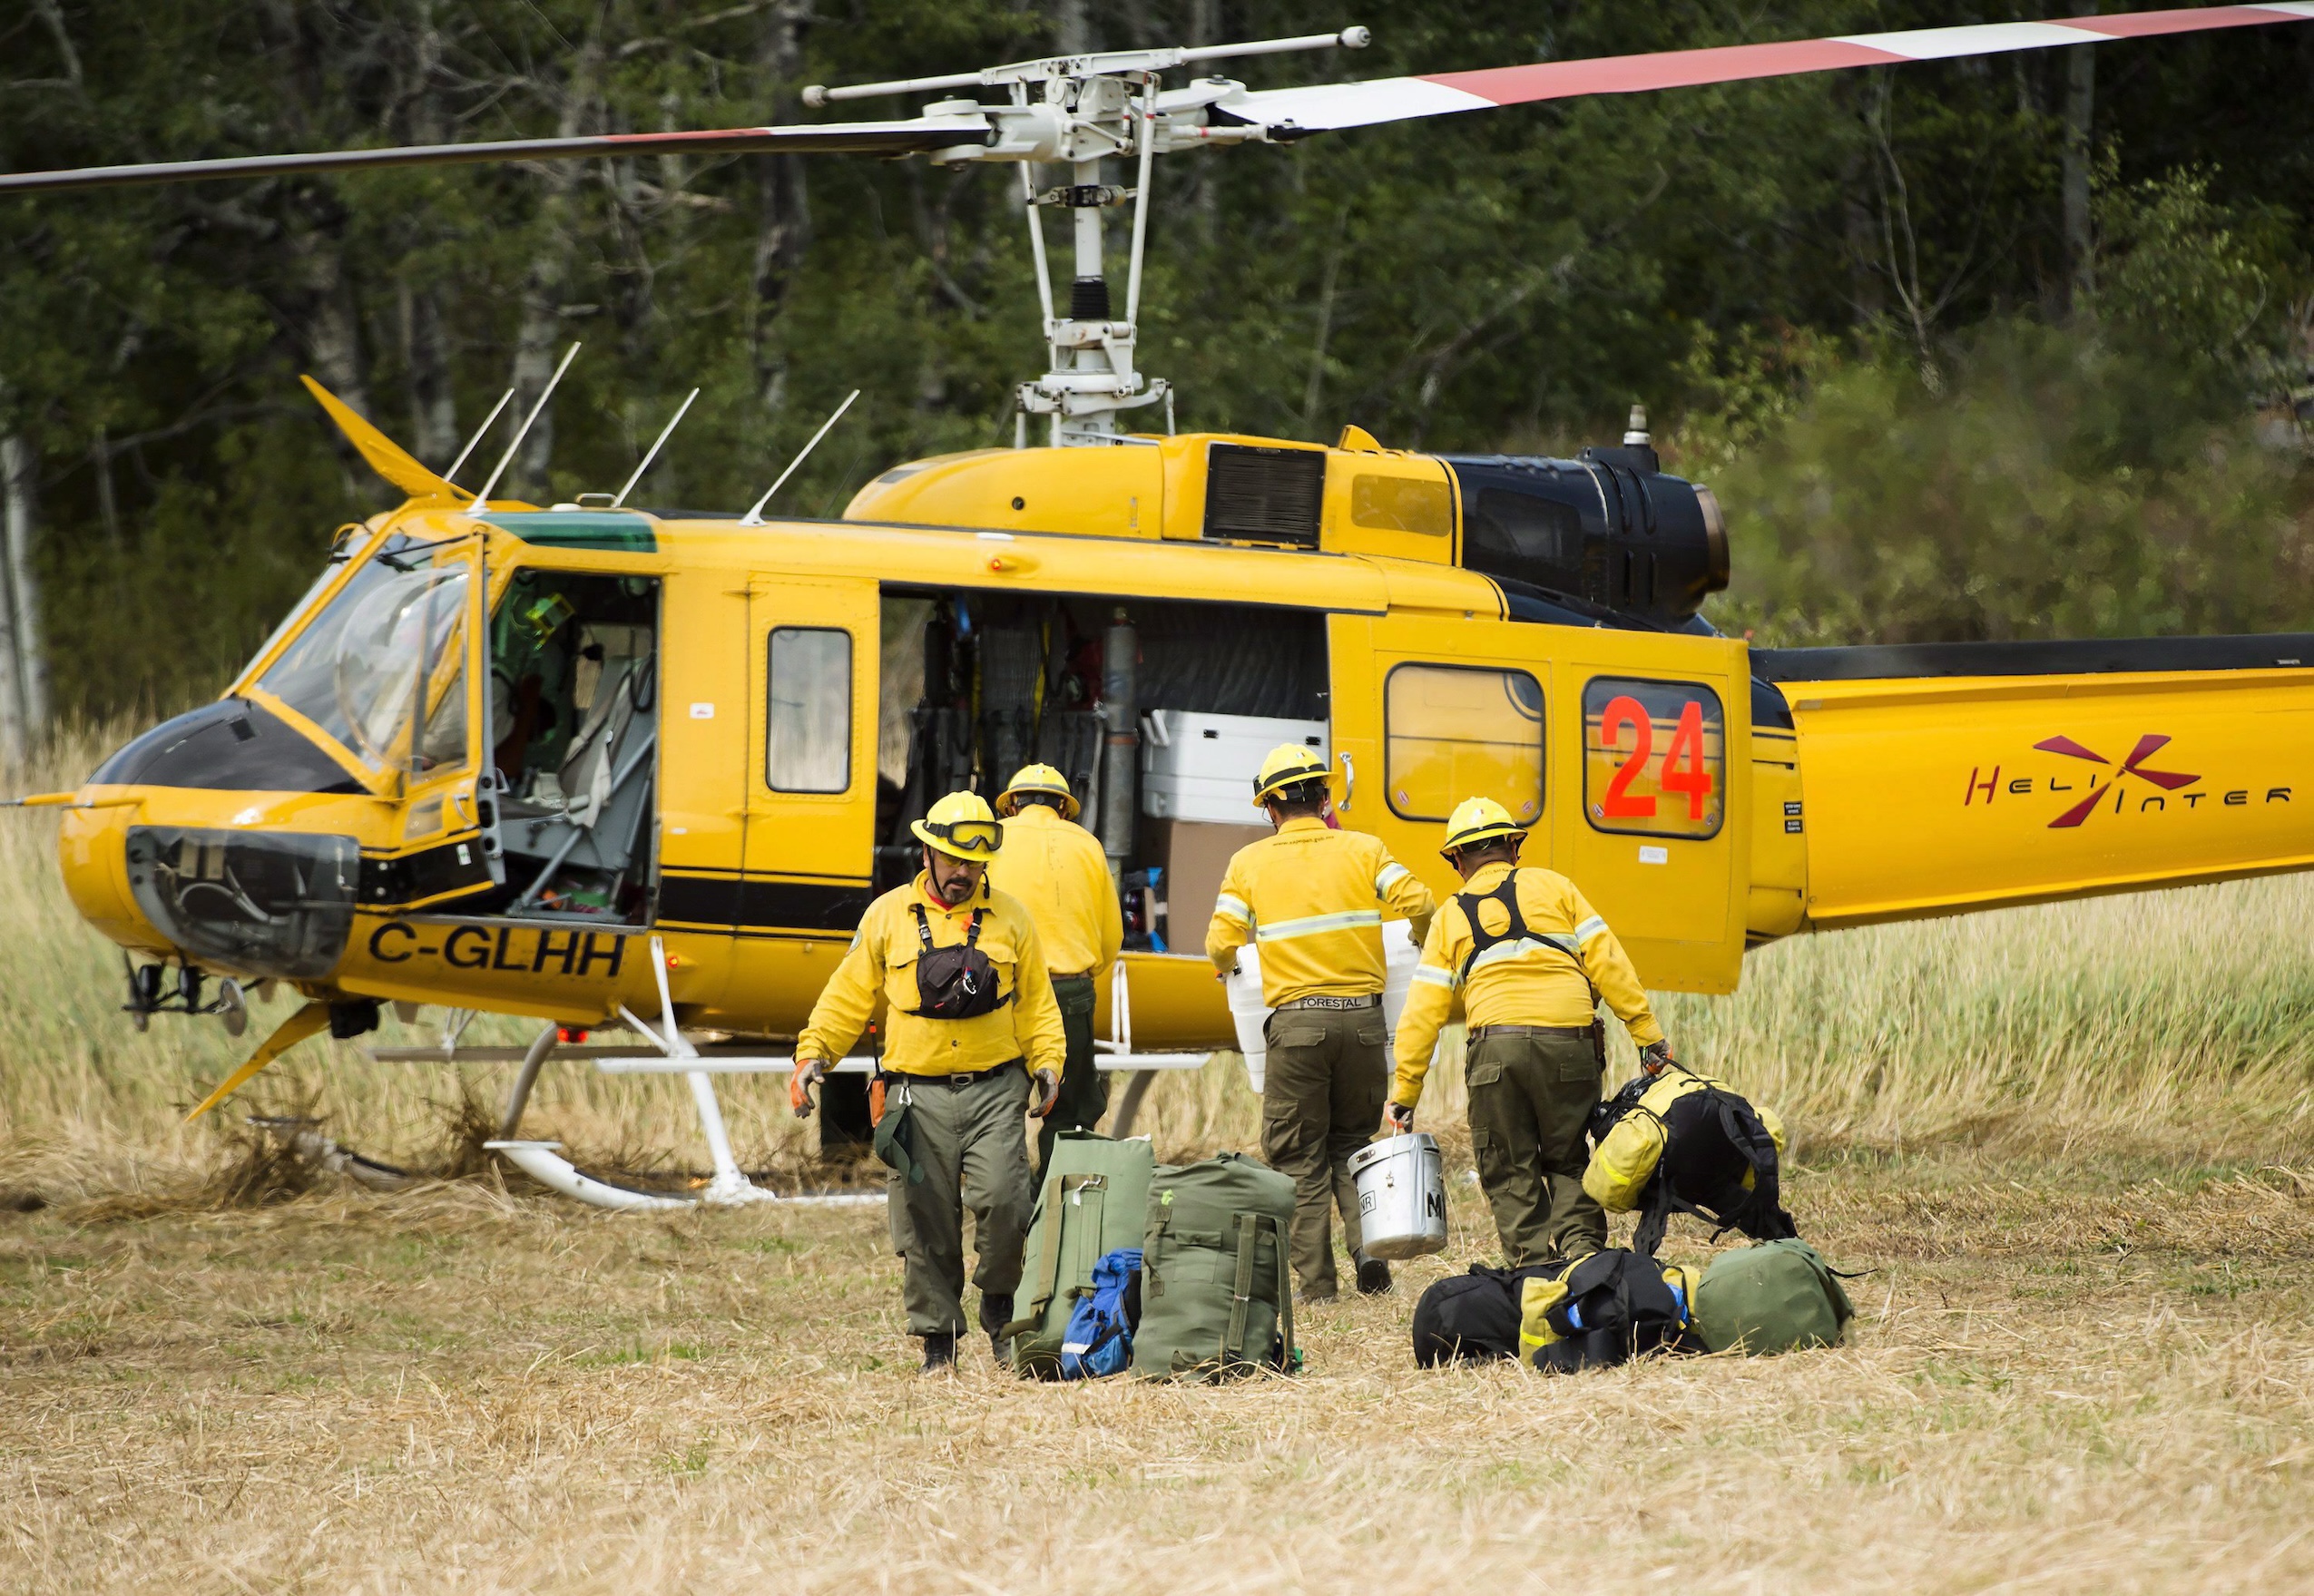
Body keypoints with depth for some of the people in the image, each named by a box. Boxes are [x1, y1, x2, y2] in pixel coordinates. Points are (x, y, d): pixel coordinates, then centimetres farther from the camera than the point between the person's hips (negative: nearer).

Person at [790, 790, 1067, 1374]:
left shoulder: (1011, 919, 10)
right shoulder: (888, 916, 8)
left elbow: (1036, 1003, 15)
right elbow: (847, 997, 11)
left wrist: (1046, 1063, 1)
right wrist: (812, 1054, 0)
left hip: (995, 1090, 0)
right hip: (919, 1095, 0)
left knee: (1002, 1202, -16)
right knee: (926, 1223, -1)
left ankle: (1001, 1311, 5)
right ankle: (938, 1337, 10)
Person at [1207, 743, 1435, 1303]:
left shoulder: (1250, 863, 3)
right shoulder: (1363, 850, 5)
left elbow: (1222, 945, -3)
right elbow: (1417, 904, -7)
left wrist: (1228, 965, 21)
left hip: (1296, 1020, -2)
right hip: (1363, 1016, 2)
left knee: (1299, 1157, 6)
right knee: (1352, 1141, 17)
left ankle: (1315, 1281, 2)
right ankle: (1368, 1243, -3)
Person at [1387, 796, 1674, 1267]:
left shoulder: (1450, 917, 17)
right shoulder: (1552, 887, 14)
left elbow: (1423, 1013, 14)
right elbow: (1608, 964, 6)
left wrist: (1404, 1091, 18)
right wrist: (1646, 1032, 7)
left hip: (1496, 1048, 0)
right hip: (1569, 1042, 0)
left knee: (1511, 1174, 7)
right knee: (1568, 1162, 14)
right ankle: (1579, 1242, -7)